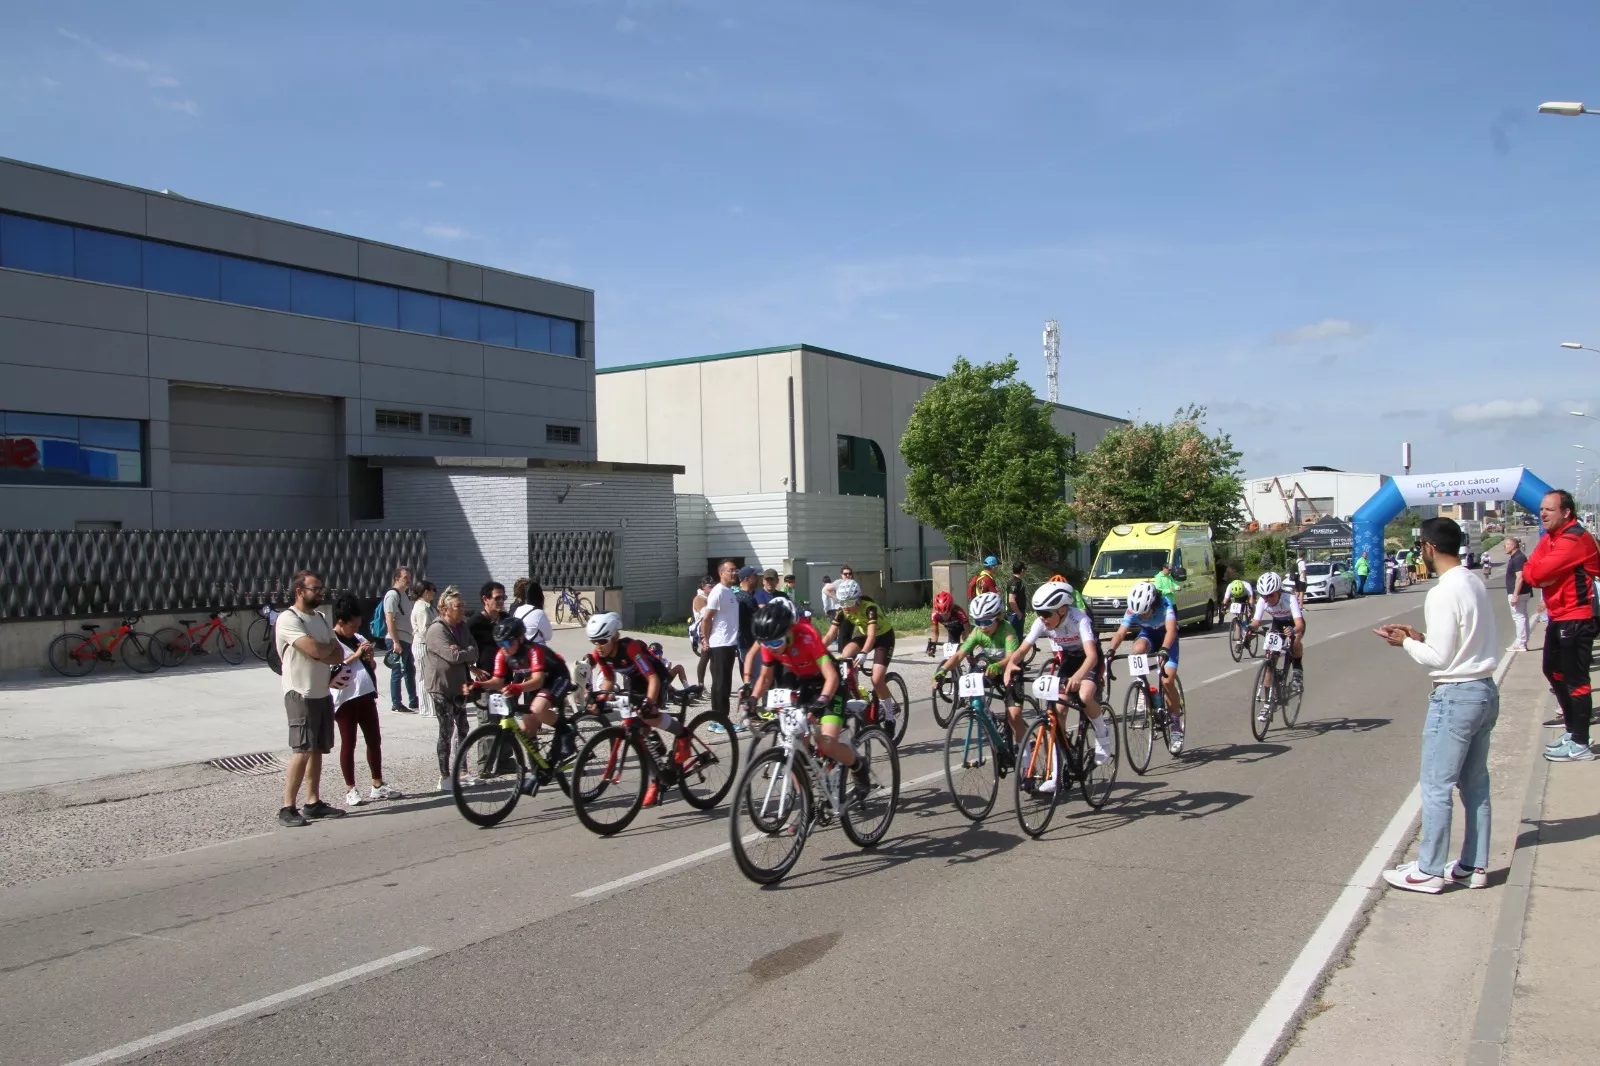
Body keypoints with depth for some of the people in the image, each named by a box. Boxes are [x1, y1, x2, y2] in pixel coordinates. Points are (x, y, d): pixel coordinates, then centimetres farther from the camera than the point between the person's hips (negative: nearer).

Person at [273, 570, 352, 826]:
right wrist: (331, 646, -2)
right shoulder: (288, 619, -11)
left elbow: (338, 656, 8)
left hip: (323, 693, 8)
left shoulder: (320, 619, 16)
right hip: (301, 694, -8)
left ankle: (313, 803, 15)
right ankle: (287, 809, -8)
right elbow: (315, 650, -23)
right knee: (302, 751, -12)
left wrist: (321, 650, -12)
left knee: (318, 750, 9)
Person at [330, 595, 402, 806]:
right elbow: (331, 668, -19)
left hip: (365, 696, 7)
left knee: (375, 740, 9)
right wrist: (356, 655, -18)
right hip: (345, 699, -7)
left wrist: (369, 658, 1)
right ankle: (351, 789, 8)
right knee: (348, 743, 1)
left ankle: (377, 786, 18)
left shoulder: (358, 638, 15)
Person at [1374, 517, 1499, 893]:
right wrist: (1423, 637, 10)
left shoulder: (1443, 594, -19)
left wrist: (1406, 643, -1)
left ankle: (1428, 870, 6)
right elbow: (1490, 643, 15)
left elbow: (1439, 658, -18)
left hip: (1456, 696, -9)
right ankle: (1474, 866, 22)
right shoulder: (1476, 584, 9)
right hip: (1485, 690, 9)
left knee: (1436, 786, -1)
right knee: (1476, 784, 14)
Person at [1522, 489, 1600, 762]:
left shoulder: (1575, 539, -19)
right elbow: (1530, 570, 6)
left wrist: (1532, 571, -4)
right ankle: (1573, 730, 32)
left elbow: (1539, 572, -25)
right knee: (1553, 671, 19)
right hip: (1558, 617, 11)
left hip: (1575, 619, -10)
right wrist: (1536, 572, -15)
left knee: (1575, 680, -7)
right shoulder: (1549, 538, 13)